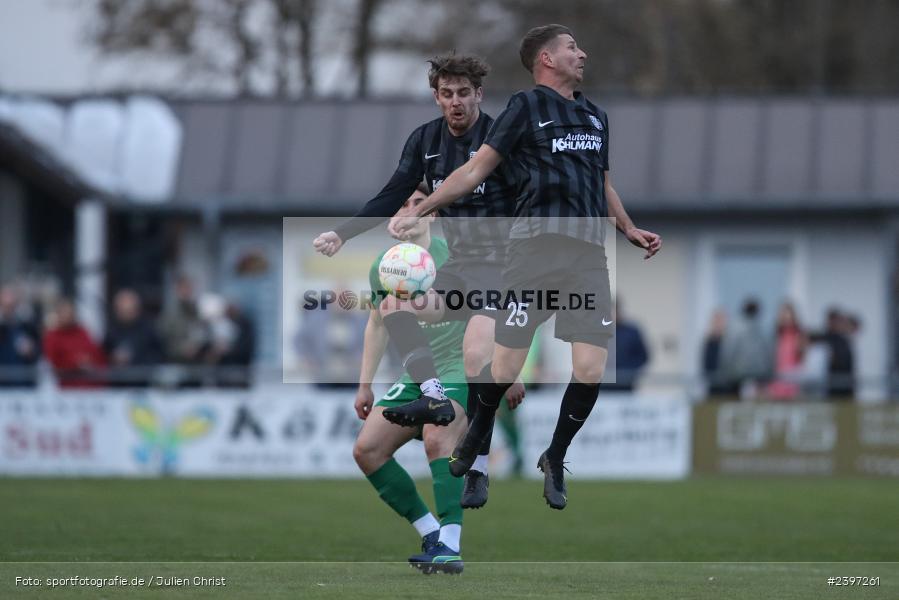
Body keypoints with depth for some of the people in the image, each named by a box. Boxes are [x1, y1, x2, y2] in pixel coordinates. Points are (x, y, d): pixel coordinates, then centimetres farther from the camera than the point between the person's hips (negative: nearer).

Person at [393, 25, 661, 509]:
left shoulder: (596, 117, 23)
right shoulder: (525, 108, 4)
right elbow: (475, 171, 2)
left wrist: (629, 229, 31)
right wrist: (417, 213, -4)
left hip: (589, 251, 5)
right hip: (536, 243, -5)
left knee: (590, 370, -8)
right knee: (505, 369, -8)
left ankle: (554, 460, 14)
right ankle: (475, 439, 23)